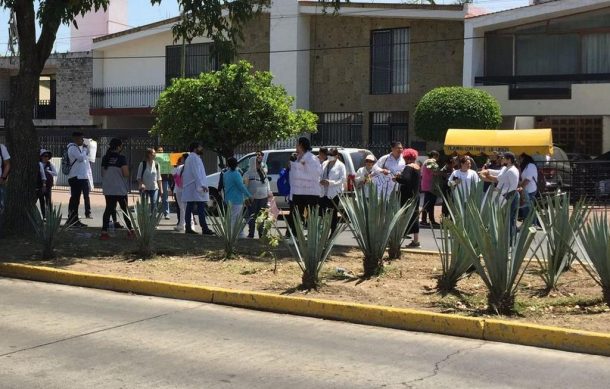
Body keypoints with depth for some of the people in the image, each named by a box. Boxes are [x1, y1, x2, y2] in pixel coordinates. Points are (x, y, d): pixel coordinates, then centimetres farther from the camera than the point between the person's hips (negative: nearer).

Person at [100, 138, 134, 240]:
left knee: (108, 209, 4)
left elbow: (102, 173, 12)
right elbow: (126, 174, -16)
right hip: (120, 190, -4)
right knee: (125, 210, 9)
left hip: (108, 189, 4)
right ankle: (130, 230, 19)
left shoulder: (105, 158, 6)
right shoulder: (121, 158, -12)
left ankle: (104, 232, -6)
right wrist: (127, 167, 4)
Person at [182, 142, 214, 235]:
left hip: (189, 189, 11)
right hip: (196, 188, -11)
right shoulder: (195, 158, -10)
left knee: (189, 208, 7)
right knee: (201, 209, -12)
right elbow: (196, 173, -20)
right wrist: (202, 185, -26)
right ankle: (204, 228, -15)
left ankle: (188, 228, 7)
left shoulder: (190, 158, 22)